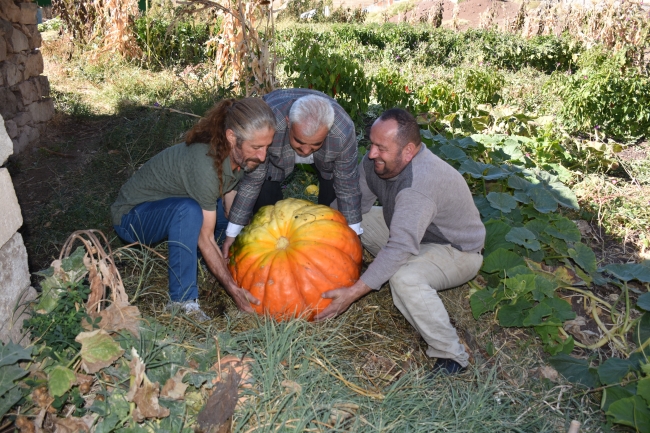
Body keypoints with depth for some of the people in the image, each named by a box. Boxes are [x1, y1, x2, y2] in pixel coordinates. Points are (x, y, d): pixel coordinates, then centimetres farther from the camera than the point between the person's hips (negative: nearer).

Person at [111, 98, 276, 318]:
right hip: (133, 215, -7)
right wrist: (234, 290, -30)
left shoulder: (241, 155, -14)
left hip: (174, 207, 8)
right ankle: (182, 301, -25)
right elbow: (205, 239, -31)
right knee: (189, 210, -39)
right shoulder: (205, 165, -36)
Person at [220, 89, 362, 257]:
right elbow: (252, 181, -30)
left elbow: (347, 187, -26)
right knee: (265, 188, -20)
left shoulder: (344, 131, -40)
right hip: (276, 146, -1)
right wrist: (232, 233, -23)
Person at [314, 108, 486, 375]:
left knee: (405, 278, -37)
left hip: (457, 250, -8)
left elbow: (400, 249, -42)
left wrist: (353, 293, -41)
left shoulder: (419, 183, -38)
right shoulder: (376, 161, -13)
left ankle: (450, 356, -18)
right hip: (411, 231, 8)